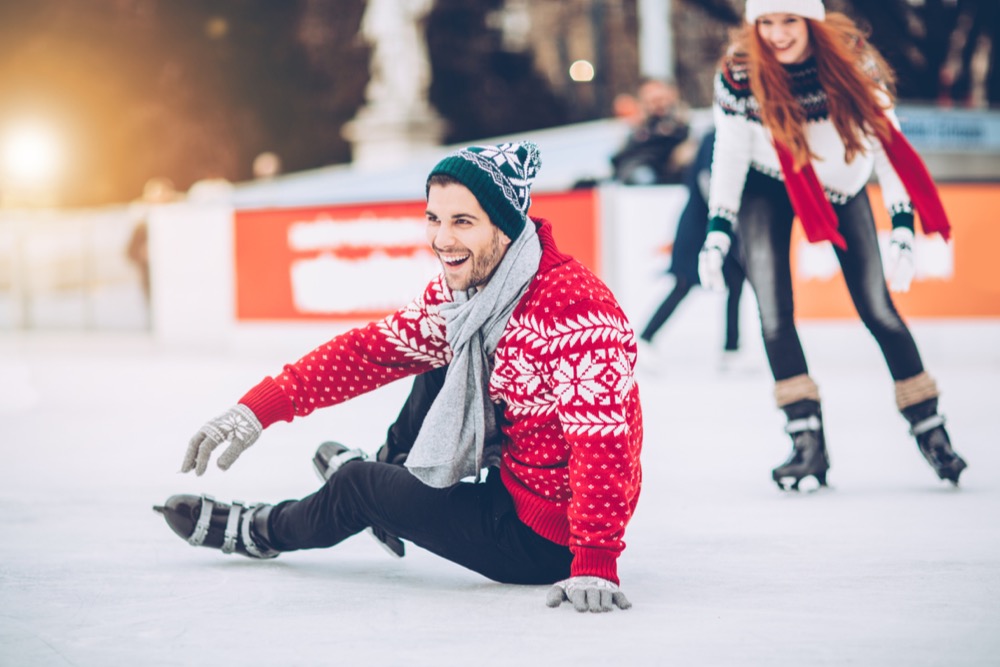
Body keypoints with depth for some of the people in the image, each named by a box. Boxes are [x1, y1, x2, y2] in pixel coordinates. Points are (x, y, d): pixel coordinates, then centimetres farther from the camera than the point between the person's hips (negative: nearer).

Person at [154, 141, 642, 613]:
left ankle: (262, 531, 35)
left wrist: (595, 563, -42)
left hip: (545, 541, -8)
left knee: (359, 487, 5)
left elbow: (602, 443, -36)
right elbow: (378, 347, 0)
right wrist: (264, 406, -7)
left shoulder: (574, 312, -30)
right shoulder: (464, 285, -2)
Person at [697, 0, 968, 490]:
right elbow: (729, 154, -12)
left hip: (842, 184, 0)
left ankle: (928, 428, 12)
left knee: (876, 307, -2)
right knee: (774, 311, -14)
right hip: (767, 188, 0)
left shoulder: (852, 58, -24)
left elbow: (886, 139, -19)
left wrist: (902, 231, -23)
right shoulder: (739, 73, -23)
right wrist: (717, 233, -16)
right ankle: (807, 441, -9)